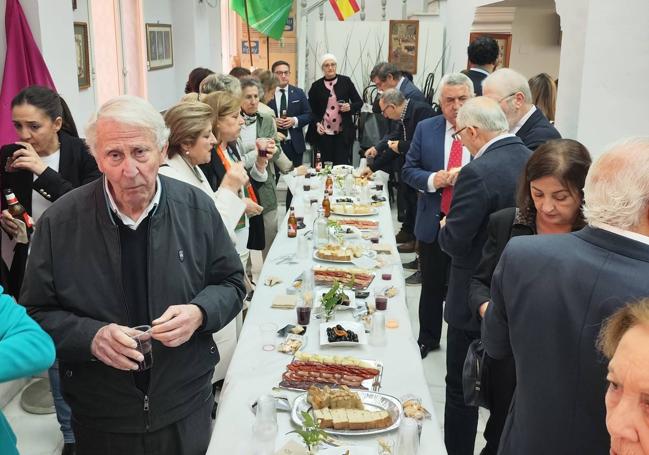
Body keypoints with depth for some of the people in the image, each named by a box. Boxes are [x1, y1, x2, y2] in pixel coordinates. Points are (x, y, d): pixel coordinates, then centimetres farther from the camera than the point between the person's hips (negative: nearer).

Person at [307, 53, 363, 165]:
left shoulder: (346, 81, 3)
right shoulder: (316, 86, 4)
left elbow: (359, 102, 7)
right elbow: (311, 110, 9)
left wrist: (350, 107, -14)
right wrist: (317, 123, -8)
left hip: (343, 133, 0)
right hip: (324, 133, 1)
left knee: (342, 164, -4)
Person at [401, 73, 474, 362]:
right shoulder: (425, 129, 0)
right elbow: (409, 170, 3)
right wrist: (432, 180, -16)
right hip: (433, 222, 2)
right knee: (431, 285, 17)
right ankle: (428, 339, 36)